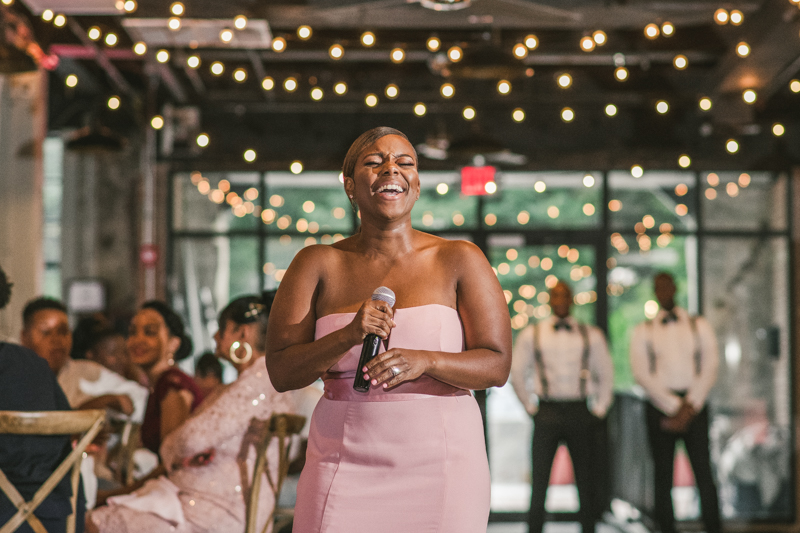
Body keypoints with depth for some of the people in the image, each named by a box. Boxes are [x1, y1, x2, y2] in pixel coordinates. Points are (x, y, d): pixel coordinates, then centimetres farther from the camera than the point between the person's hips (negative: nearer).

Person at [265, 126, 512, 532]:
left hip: (442, 465, 0)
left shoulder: (459, 260, 3)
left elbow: (497, 366, -1)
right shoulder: (317, 264, 5)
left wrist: (424, 361, -19)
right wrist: (349, 336, -16)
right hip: (346, 465, 0)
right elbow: (280, 372, 0)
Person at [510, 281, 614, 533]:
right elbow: (518, 373, 11)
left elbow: (606, 373, 14)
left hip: (580, 413, 1)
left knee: (586, 481, 3)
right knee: (539, 480, -3)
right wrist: (531, 407, 5)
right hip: (547, 412, -1)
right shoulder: (531, 335, 7)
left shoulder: (591, 336, 8)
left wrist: (599, 410, 7)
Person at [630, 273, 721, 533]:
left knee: (704, 473, -8)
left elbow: (710, 367, 2)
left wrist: (690, 407, -9)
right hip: (659, 408, 0)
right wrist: (674, 407, -11)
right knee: (663, 477, 0)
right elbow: (641, 373, -2)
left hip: (694, 405, 0)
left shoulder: (699, 326, 11)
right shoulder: (643, 331, 8)